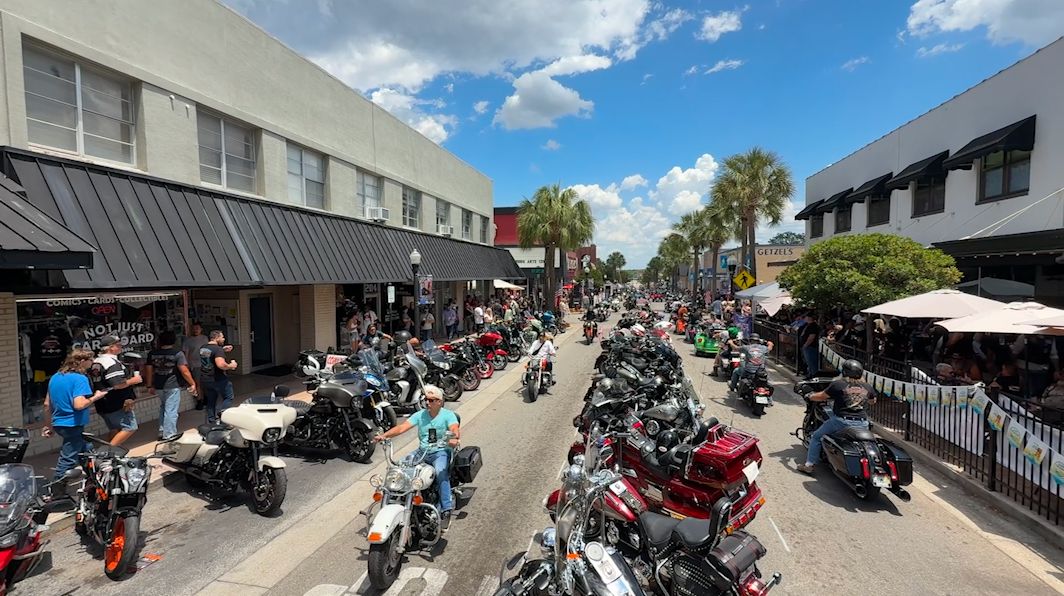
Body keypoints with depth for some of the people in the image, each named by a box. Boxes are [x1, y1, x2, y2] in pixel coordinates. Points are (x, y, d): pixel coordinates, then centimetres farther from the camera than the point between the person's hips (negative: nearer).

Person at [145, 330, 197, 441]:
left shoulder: (152, 354, 2)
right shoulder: (177, 353, -12)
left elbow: (148, 370, 6)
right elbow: (184, 371, -17)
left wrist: (150, 386, 16)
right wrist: (192, 383, -9)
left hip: (158, 386, 5)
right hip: (173, 386, -5)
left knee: (163, 408, 24)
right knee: (171, 411, 0)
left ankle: (162, 432, 27)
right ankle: (169, 435, 4)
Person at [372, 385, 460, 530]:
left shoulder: (448, 415, -4)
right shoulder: (420, 415, 8)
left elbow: (455, 429, -22)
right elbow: (402, 426, -3)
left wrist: (454, 438, -46)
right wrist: (384, 435, -18)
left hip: (441, 452, -5)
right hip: (422, 452, 5)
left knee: (441, 473, -32)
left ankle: (446, 510, -27)